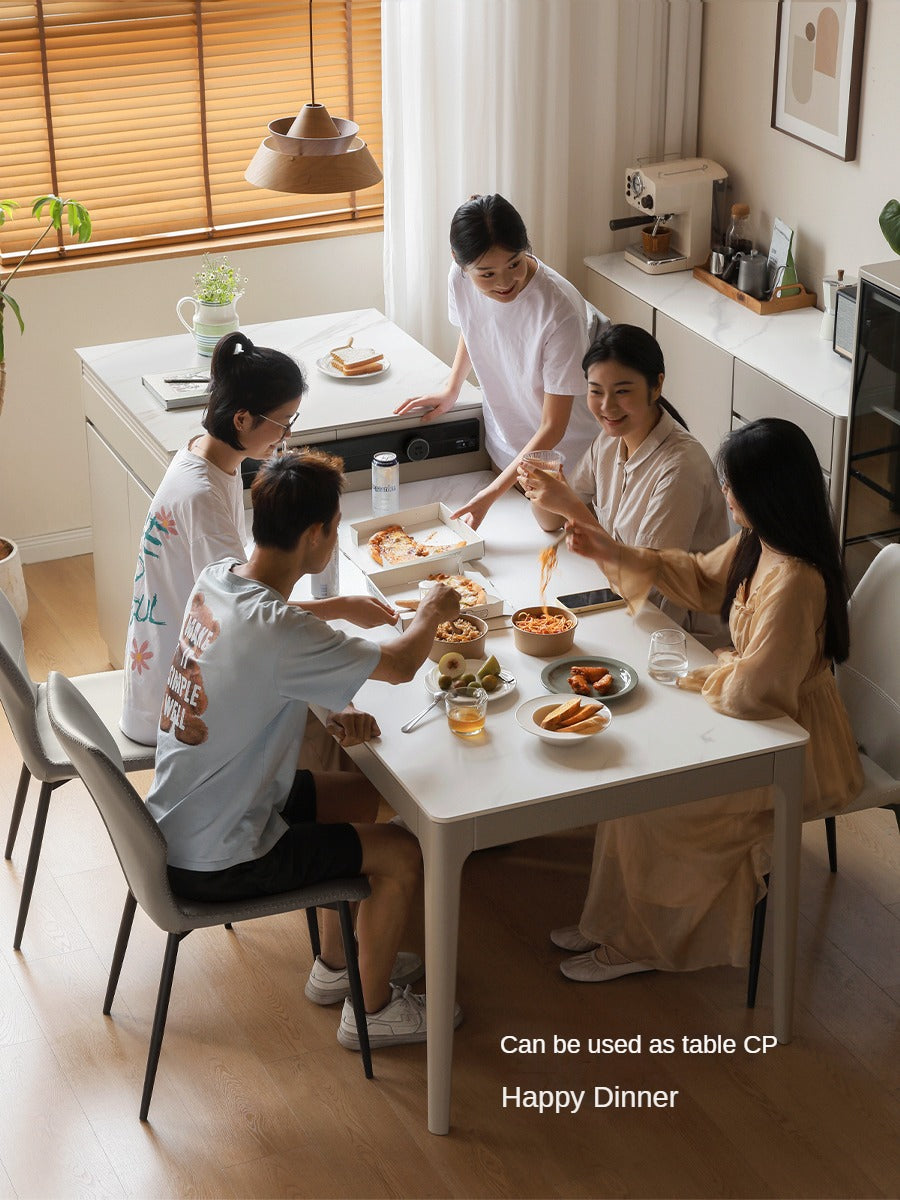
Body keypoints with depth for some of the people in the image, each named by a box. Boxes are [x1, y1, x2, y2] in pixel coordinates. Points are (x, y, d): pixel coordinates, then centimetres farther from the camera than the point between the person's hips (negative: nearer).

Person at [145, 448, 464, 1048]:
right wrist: (431, 614, 2)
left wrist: (337, 712, 1)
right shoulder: (279, 632, -32)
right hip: (213, 863, -9)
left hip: (180, 817, 9)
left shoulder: (217, 578, -5)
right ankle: (372, 1008, 22)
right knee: (402, 853, 1)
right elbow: (400, 665, -19)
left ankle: (336, 965, 38)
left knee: (365, 795, 22)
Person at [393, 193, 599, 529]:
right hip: (504, 448, 5)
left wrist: (490, 494, -33)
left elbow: (552, 427, -27)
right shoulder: (461, 279, -17)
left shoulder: (561, 310, -34)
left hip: (559, 454, -5)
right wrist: (451, 390, 2)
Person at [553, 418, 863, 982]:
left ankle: (637, 940, 14)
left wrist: (714, 669, -12)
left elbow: (752, 691, -33)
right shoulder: (757, 544, -3)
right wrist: (616, 553, 8)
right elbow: (702, 577, 17)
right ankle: (613, 922, 16)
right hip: (764, 715, 9)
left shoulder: (794, 581, -34)